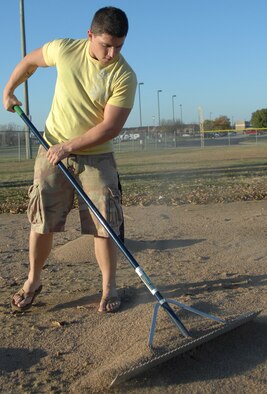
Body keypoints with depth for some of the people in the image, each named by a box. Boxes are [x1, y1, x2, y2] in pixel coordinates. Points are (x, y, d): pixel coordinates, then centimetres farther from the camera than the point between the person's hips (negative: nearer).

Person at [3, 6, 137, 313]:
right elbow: (30, 60, 13)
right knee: (42, 222, 4)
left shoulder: (124, 77, -16)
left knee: (104, 224, -5)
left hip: (96, 156, -1)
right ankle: (33, 281, 22)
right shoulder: (64, 49, -8)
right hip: (52, 150, 2)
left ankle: (109, 287, 11)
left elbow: (111, 127, -20)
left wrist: (69, 146, -23)